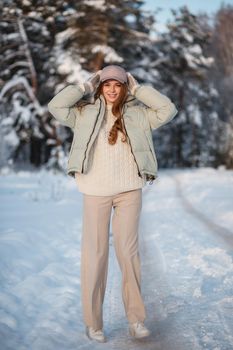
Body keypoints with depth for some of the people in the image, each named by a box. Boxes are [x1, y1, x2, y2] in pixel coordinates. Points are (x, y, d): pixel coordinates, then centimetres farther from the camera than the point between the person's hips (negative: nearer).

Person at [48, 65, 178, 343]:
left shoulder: (137, 114, 10)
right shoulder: (85, 113, 7)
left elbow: (168, 110, 1)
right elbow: (55, 106, -5)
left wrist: (138, 88, 5)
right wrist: (86, 86, 2)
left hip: (129, 191, 1)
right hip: (95, 192, -1)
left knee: (129, 252, 2)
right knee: (94, 254, 1)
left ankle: (136, 319, 8)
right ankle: (93, 322, 8)